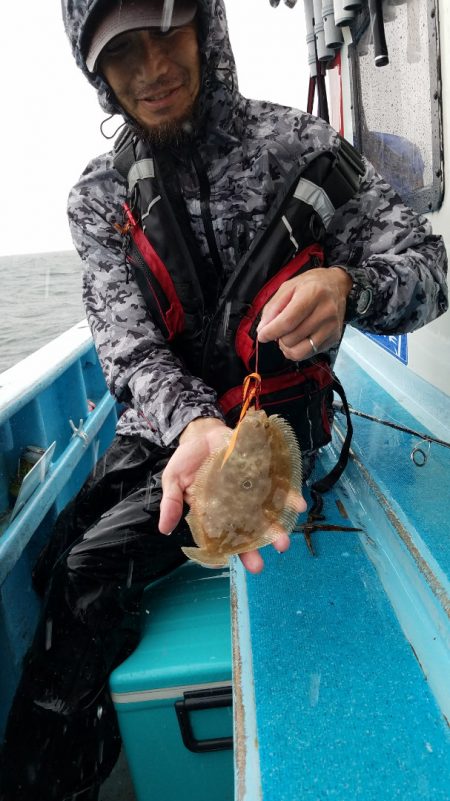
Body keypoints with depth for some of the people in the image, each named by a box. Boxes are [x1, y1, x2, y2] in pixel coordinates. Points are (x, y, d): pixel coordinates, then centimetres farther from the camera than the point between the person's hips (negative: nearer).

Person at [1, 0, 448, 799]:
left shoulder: (300, 147, -7)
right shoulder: (99, 198, 0)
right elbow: (130, 346, -11)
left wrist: (348, 287, -32)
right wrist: (195, 426, -33)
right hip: (162, 424, 4)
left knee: (93, 564, -17)